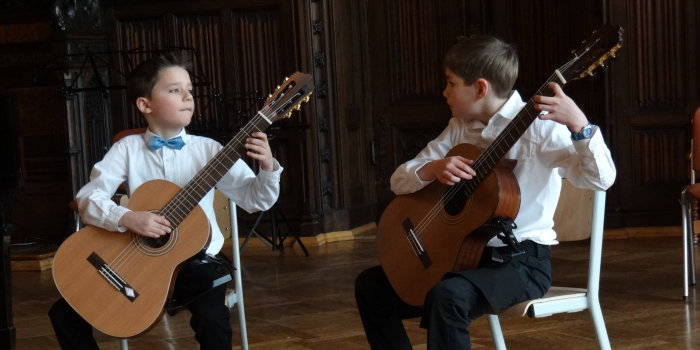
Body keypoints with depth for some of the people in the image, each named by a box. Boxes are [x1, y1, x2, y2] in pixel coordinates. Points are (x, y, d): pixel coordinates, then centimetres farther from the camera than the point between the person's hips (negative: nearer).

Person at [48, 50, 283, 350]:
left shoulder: (208, 149, 1)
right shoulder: (128, 148, 0)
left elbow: (254, 199, -2)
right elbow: (88, 197, -9)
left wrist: (267, 167, -22)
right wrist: (127, 218, -26)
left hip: (195, 261, -1)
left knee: (213, 321, -31)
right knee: (65, 313, -8)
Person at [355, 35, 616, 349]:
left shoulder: (537, 127, -15)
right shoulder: (460, 127, 7)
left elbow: (601, 179, -26)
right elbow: (400, 180, 7)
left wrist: (578, 124, -43)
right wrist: (434, 168, -16)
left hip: (521, 261, -8)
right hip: (465, 254, 8)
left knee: (448, 295, -35)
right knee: (371, 286, 4)